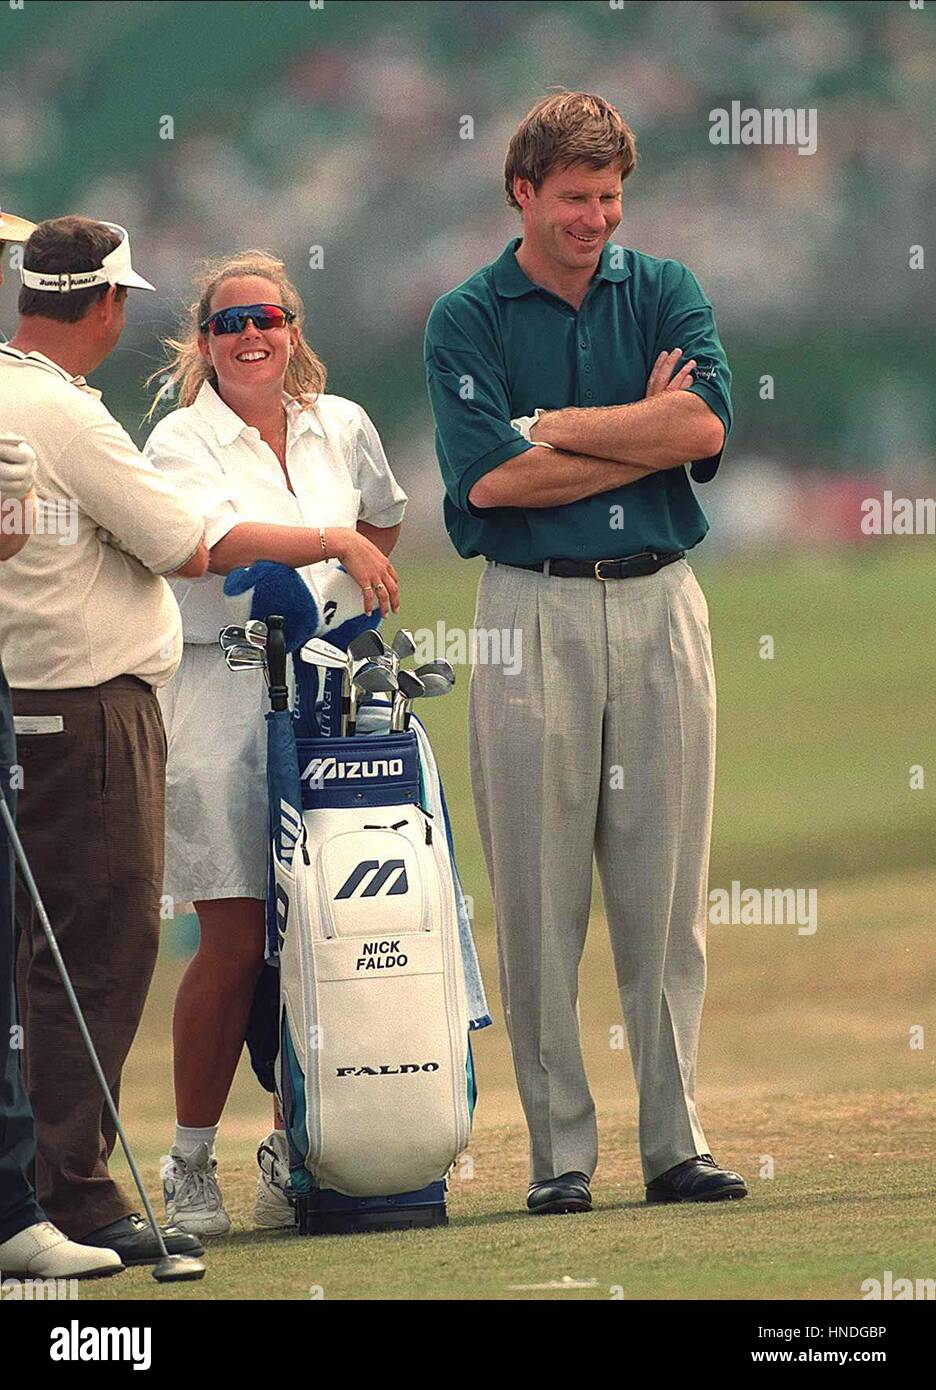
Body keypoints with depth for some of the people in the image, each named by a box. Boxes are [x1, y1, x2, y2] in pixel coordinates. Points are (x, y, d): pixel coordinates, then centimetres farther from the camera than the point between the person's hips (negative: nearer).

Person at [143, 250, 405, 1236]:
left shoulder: (342, 428, 12)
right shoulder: (183, 440, -2)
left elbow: (384, 524, 31)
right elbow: (216, 541, -21)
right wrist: (333, 543, -26)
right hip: (223, 700, -4)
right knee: (235, 939, -7)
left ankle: (295, 1154, 10)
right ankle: (191, 1164, 2)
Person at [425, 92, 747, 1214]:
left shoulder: (665, 293, 9)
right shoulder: (467, 320, 2)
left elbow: (706, 422, -7)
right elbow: (489, 477, -10)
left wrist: (556, 427, -9)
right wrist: (644, 435, -7)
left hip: (660, 606, 2)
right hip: (535, 611, -2)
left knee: (665, 889, 3)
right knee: (539, 894, -1)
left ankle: (674, 1141, 9)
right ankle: (558, 1151, 4)